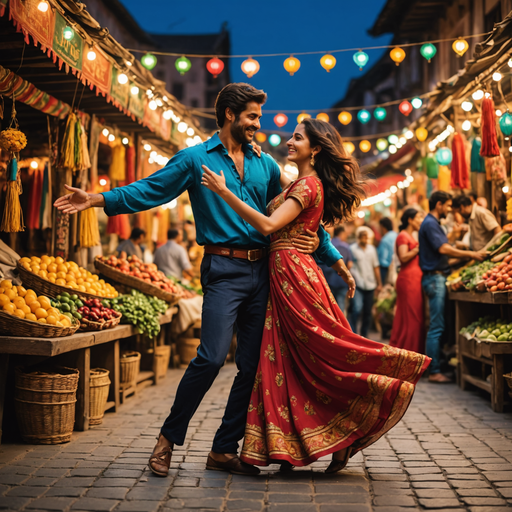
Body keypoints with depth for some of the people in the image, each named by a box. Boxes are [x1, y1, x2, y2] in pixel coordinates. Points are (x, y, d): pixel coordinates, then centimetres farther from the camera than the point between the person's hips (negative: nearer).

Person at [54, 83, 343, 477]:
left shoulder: (266, 165, 18)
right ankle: (170, 437, 4)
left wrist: (326, 249, 18)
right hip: (224, 269, -5)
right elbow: (151, 190, -1)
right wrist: (97, 199, -13)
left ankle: (224, 449, 14)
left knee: (254, 364, 3)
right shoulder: (195, 159, 5)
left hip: (262, 270, 5)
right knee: (212, 357, -16)